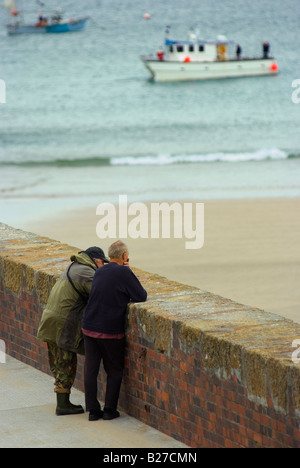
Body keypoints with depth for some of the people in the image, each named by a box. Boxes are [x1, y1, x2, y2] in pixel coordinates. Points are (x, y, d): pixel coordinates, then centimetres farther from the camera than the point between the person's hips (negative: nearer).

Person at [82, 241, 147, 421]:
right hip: (110, 331, -6)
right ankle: (110, 410, 10)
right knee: (114, 370, 9)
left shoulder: (100, 272, 9)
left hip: (89, 328, 6)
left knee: (91, 369, 8)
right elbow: (142, 296, -9)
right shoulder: (124, 272, -12)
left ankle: (93, 410, 10)